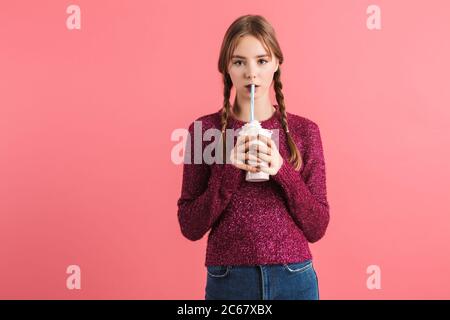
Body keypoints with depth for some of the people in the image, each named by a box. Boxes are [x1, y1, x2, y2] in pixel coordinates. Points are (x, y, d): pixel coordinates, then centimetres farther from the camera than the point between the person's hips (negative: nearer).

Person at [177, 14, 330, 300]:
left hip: (294, 279, 1)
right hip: (228, 281, 0)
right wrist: (230, 171, -19)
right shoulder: (204, 129, -5)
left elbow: (317, 228, -3)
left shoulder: (304, 131, -3)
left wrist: (283, 172, -17)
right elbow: (190, 227, -5)